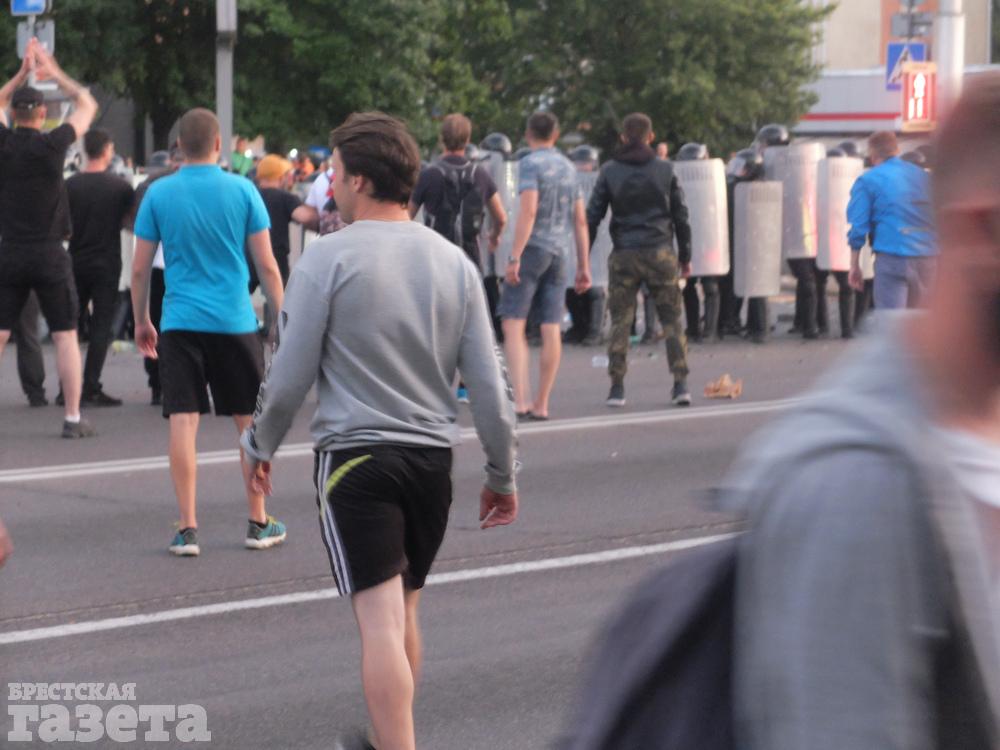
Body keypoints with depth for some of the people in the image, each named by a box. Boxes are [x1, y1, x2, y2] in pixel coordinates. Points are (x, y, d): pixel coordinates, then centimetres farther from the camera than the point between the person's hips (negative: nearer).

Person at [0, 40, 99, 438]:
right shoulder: (51, 144, -10)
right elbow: (87, 105, 5)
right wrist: (55, 73, 13)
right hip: (49, 255, -3)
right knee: (65, 336, 4)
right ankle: (73, 417, 2)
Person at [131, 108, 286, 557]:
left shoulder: (158, 194, 0)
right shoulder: (242, 191, -2)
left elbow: (140, 269, 2)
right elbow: (266, 265, -1)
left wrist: (141, 321, 15)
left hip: (179, 322, 0)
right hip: (235, 322, 0)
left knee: (183, 423, 0)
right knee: (249, 423, 11)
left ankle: (187, 528, -3)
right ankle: (259, 523, 18)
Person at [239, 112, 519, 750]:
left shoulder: (329, 258, -9)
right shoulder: (453, 261, 5)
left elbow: (290, 376, -7)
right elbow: (490, 384, 5)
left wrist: (261, 445, 10)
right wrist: (503, 474, 14)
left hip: (356, 457, -5)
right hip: (433, 457, 5)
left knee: (381, 623, -8)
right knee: (405, 613, 20)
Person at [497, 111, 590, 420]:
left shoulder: (530, 163, -5)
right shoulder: (568, 168, 16)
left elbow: (528, 211, -16)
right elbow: (580, 221, 16)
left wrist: (514, 256, -18)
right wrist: (584, 267, 18)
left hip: (533, 247, -6)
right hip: (559, 252, 6)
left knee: (513, 325, -6)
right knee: (551, 329, 5)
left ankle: (520, 399, -19)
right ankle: (541, 404, 7)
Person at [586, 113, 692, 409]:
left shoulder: (609, 171, 2)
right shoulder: (665, 170, 3)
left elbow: (592, 216, 1)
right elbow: (680, 216, 5)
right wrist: (685, 256, 13)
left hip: (623, 255, 0)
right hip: (660, 252, 0)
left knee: (620, 321, 5)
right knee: (671, 318, 6)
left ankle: (617, 387, 2)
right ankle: (680, 384, 0)